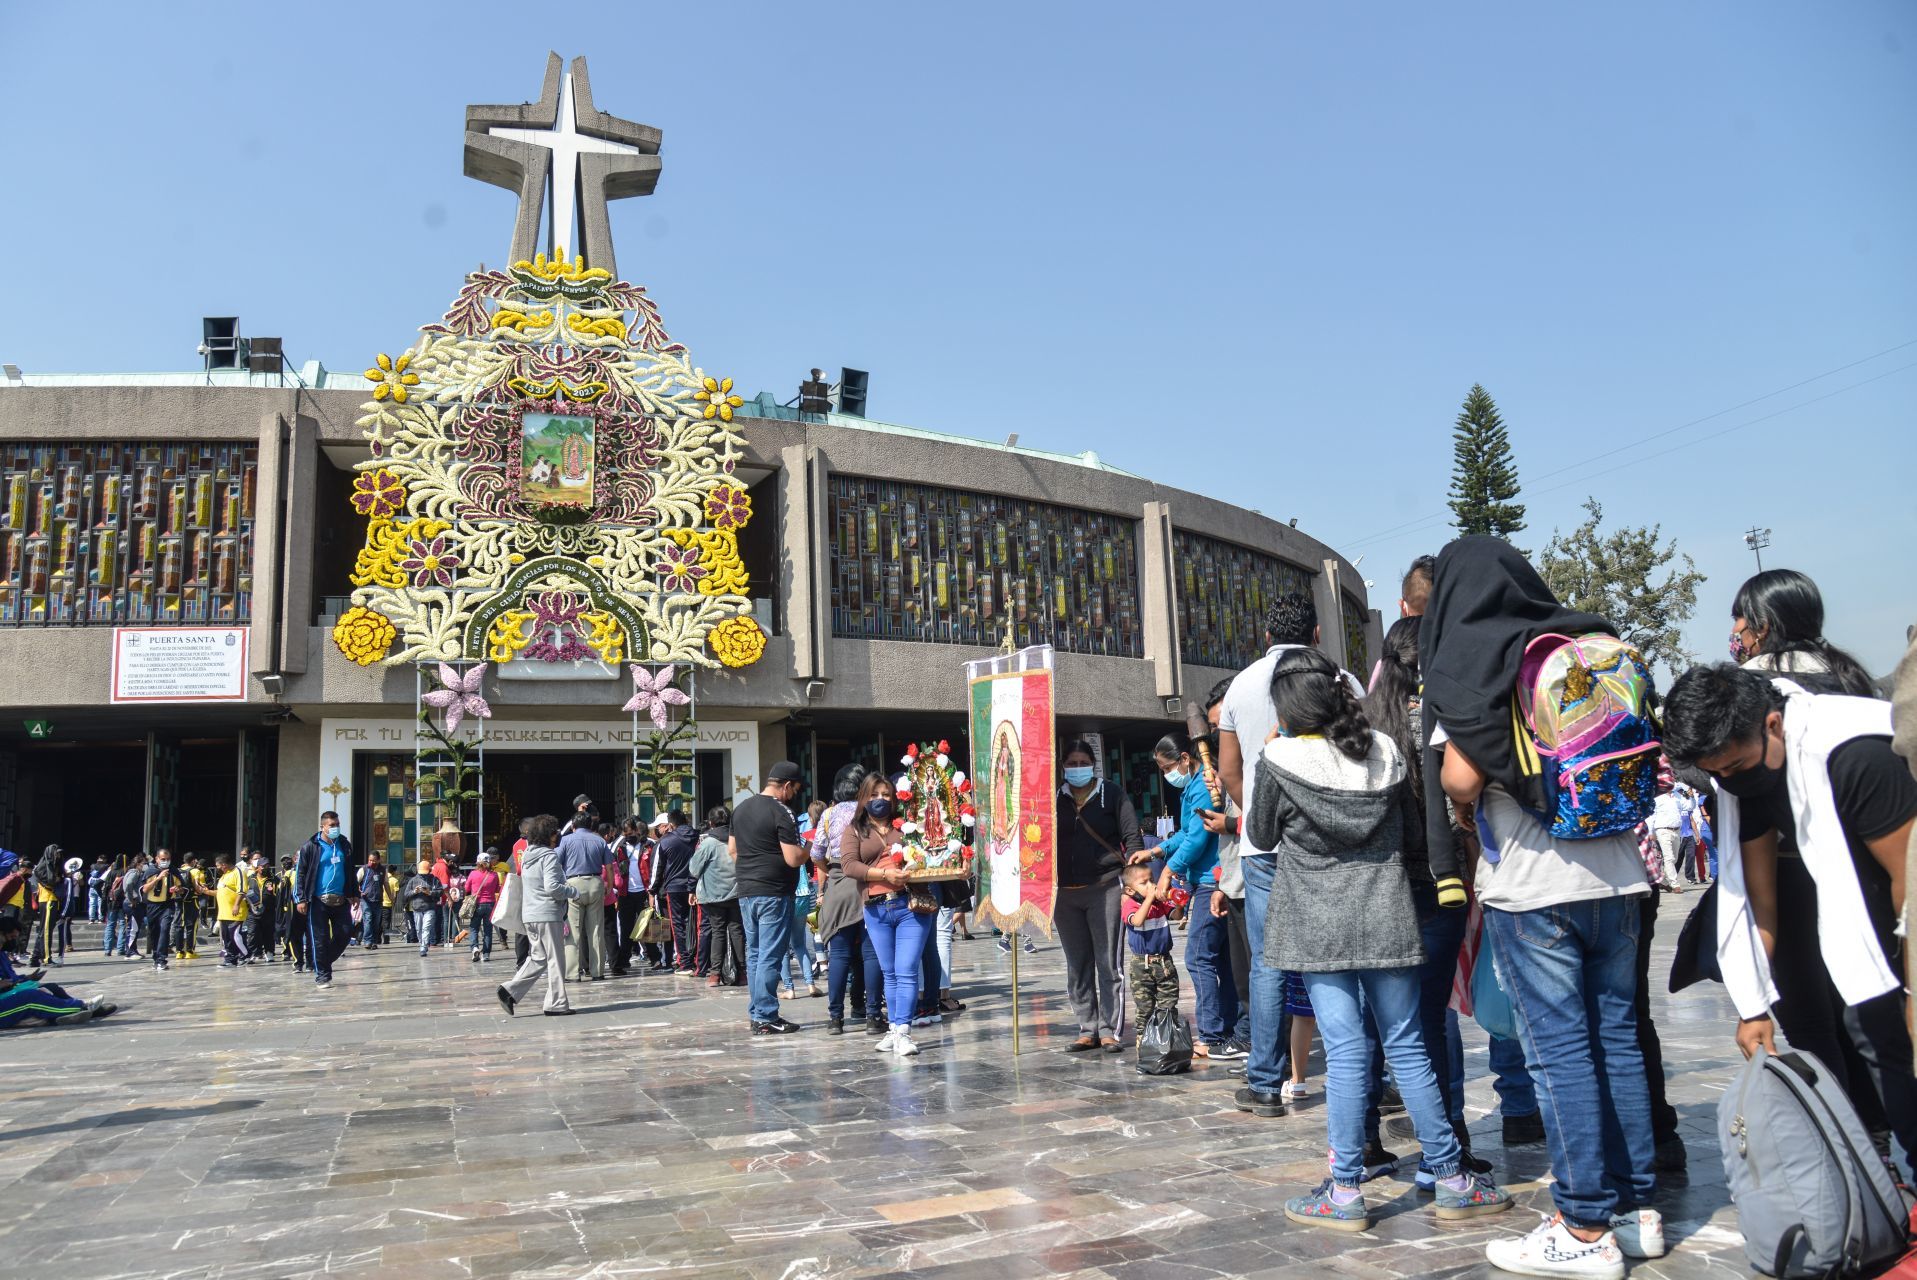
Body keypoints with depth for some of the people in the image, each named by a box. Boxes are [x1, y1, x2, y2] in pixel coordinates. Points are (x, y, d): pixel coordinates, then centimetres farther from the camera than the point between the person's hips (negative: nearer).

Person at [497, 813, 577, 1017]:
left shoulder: (527, 855, 12)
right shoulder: (549, 856, -14)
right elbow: (552, 887, -23)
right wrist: (574, 891, -9)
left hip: (530, 914, 8)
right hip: (548, 914, -8)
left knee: (537, 958, 15)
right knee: (555, 959, 2)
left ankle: (510, 990, 2)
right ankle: (556, 1004, 7)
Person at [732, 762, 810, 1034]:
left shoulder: (741, 808, 11)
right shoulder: (781, 812, -14)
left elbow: (732, 848, 18)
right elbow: (793, 859, -18)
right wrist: (809, 847, 0)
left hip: (746, 892, 8)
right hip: (773, 894, -8)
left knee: (754, 954, 13)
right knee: (770, 957, -4)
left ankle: (757, 1014, 18)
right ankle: (766, 1018, -2)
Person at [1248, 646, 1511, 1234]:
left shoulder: (1280, 760, -10)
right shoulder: (1384, 751, 1)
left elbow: (1261, 835, 5)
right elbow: (1412, 823, 14)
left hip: (1319, 926, -3)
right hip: (1386, 919, 3)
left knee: (1345, 1052, -1)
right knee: (1406, 1047, 11)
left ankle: (1345, 1193, 6)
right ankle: (1451, 1179, 19)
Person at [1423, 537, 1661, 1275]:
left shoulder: (1466, 659, -8)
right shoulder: (1593, 644, 10)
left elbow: (1461, 776, -16)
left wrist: (1464, 808, 4)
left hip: (1530, 886, -6)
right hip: (1615, 874, 6)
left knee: (1558, 1050, 0)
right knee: (1616, 1039, 13)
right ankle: (1637, 1209, 23)